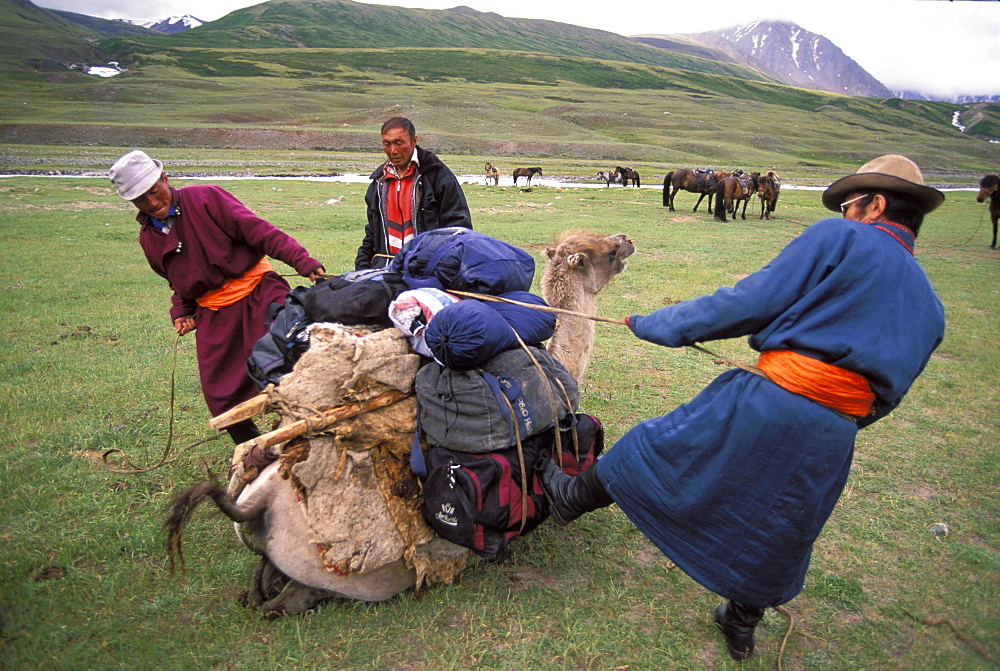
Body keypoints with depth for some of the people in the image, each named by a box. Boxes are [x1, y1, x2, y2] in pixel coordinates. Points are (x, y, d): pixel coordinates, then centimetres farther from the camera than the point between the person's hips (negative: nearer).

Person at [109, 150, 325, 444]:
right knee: (220, 395, 4)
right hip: (213, 315, 5)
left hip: (257, 292, -5)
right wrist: (181, 311, 6)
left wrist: (302, 261, -20)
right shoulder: (148, 238, 12)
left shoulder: (205, 198, -6)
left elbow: (258, 231, -12)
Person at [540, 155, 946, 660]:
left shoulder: (839, 239, -4)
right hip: (832, 442, 6)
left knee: (662, 448, 14)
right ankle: (741, 626, 43)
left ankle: (570, 497, 33)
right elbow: (884, 395, 18)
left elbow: (752, 301, -10)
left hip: (769, 404, -6)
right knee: (774, 535, 23)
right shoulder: (929, 307, 15)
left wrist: (659, 324, -2)